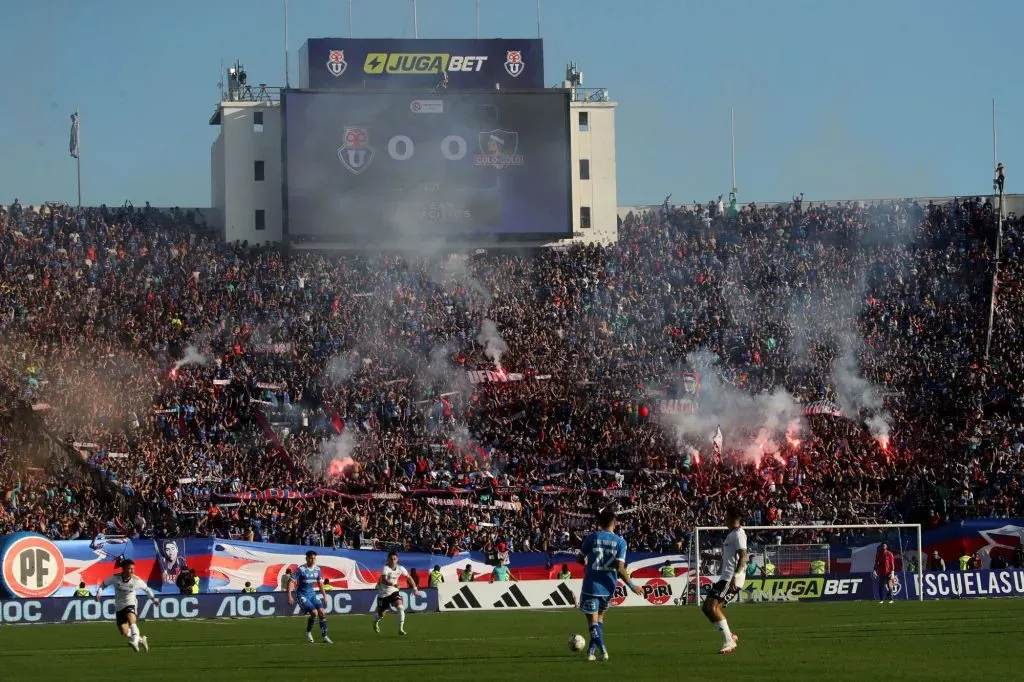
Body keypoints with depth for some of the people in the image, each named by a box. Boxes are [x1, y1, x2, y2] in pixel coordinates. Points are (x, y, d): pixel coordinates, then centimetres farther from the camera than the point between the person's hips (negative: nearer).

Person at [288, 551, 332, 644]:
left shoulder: (317, 569, 2)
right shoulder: (301, 569, -16)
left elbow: (320, 583, 17)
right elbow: (291, 582, -16)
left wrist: (324, 595, 15)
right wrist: (289, 596, -23)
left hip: (312, 594, 6)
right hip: (302, 595, -6)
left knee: (322, 612, -8)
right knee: (314, 612, -21)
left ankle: (325, 637, -1)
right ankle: (308, 633, 3)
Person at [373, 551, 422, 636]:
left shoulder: (400, 568, -7)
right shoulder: (385, 568, -23)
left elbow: (408, 577, 9)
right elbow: (384, 580, -40)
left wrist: (415, 588, 4)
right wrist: (393, 584, -56)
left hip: (394, 592, 3)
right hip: (383, 593, -3)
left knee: (400, 608, -22)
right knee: (381, 614, 9)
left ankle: (401, 629, -17)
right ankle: (375, 622, 46)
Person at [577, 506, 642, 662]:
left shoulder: (592, 537, -6)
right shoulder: (620, 542, -5)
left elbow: (581, 559, 4)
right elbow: (620, 568, -12)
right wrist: (632, 585, -3)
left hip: (591, 586, -2)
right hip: (608, 587, 3)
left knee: (593, 621, 1)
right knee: (599, 616, 23)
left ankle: (602, 650, -16)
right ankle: (592, 649, 23)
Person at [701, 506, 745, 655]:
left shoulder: (738, 534, -10)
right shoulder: (731, 534, 21)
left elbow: (743, 557, -21)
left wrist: (735, 577, -30)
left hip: (732, 579, -10)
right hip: (725, 578, 10)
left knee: (713, 607, -20)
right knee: (706, 607, 8)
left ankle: (728, 641, -16)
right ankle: (730, 636, 11)